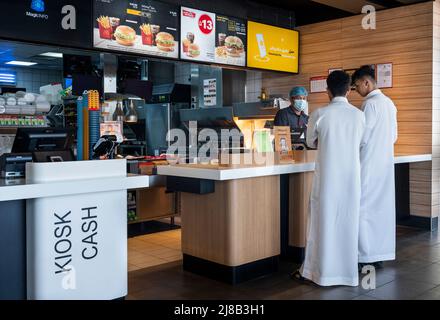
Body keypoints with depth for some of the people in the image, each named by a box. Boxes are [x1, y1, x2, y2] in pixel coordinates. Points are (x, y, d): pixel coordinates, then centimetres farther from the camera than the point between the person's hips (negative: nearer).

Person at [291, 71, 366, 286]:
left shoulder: (320, 114, -7)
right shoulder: (359, 115, 0)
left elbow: (310, 142, 7)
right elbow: (360, 144, 13)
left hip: (327, 177, -2)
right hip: (351, 177, 3)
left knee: (323, 221, 5)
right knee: (348, 222, 10)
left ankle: (314, 271, 13)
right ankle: (348, 271, 18)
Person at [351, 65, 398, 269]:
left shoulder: (370, 103, -14)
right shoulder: (389, 103, 12)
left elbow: (362, 138, -15)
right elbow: (394, 136, 16)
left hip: (369, 165, -8)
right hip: (386, 163, 8)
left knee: (364, 208, -2)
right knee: (382, 206, 10)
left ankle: (365, 257, 1)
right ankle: (380, 255, 16)